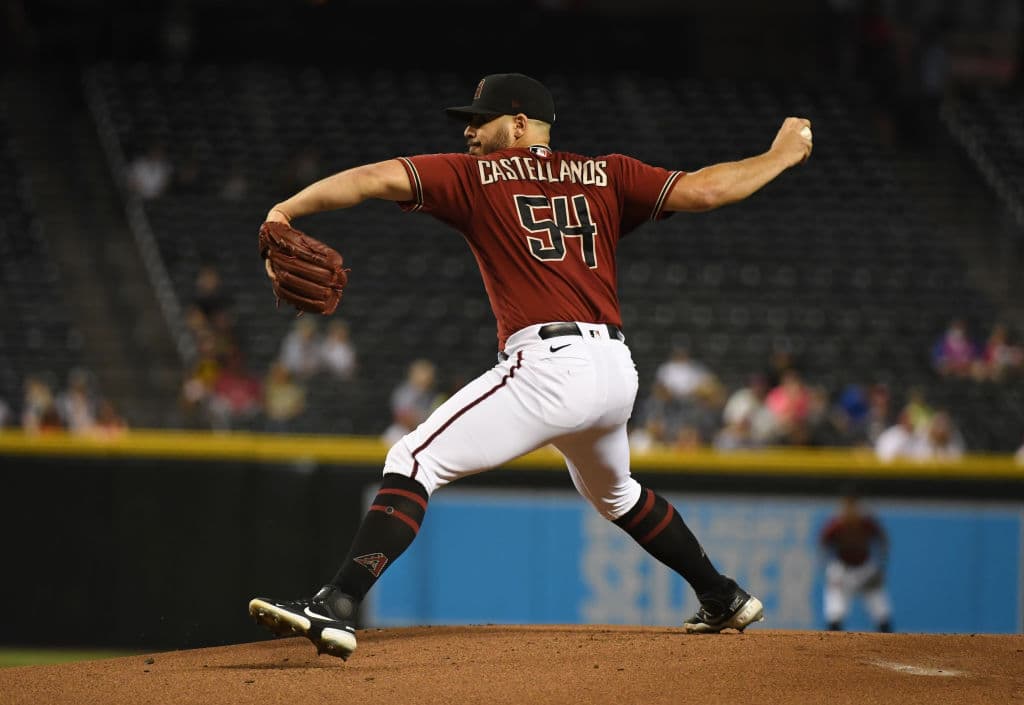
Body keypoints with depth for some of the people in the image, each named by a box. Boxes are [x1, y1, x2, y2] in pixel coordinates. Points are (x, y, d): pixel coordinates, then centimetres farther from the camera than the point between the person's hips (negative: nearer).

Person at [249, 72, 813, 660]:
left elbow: (379, 179, -3)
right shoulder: (606, 175, 17)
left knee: (414, 462, -10)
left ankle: (336, 607, -28)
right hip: (617, 373, 7)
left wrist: (286, 211, -5)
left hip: (548, 367, -6)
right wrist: (785, 153, 23)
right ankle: (725, 600, 42)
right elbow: (703, 190, 10)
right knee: (614, 493, 35)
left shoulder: (475, 175, 8)